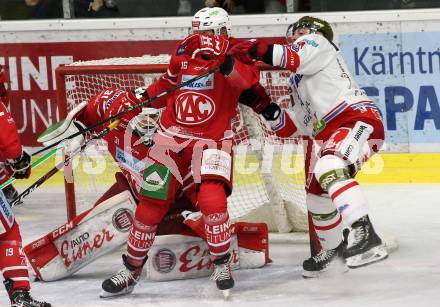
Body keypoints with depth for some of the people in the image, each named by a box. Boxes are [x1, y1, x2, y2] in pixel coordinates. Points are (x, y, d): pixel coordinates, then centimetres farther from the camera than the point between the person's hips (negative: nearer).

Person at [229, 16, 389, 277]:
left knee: (329, 169, -33)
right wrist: (271, 112, 8)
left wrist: (257, 50, -25)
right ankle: (334, 251, 38)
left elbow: (297, 57, -16)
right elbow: (300, 127, 24)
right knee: (317, 193, 20)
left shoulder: (318, 44, 7)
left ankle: (366, 237, -45)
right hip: (331, 135, 11)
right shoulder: (297, 82, 30)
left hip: (358, 118, -11)